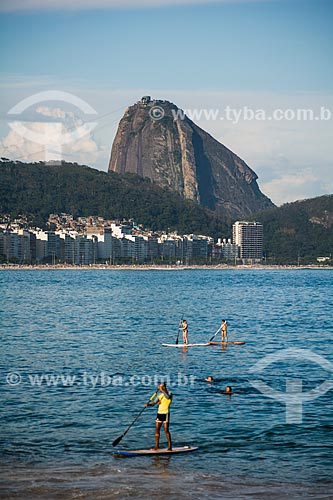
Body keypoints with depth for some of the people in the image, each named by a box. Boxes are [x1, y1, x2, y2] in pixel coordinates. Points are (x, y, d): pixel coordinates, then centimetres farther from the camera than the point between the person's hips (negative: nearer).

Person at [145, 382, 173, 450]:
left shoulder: (169, 393, -6)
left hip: (166, 413, -6)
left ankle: (170, 446, -1)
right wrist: (148, 404, -10)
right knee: (157, 429, 5)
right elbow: (153, 403, 9)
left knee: (166, 430, -7)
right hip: (159, 412, 7)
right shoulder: (159, 394, 12)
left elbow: (168, 397, -31)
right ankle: (157, 446, 11)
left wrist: (162, 390, -29)